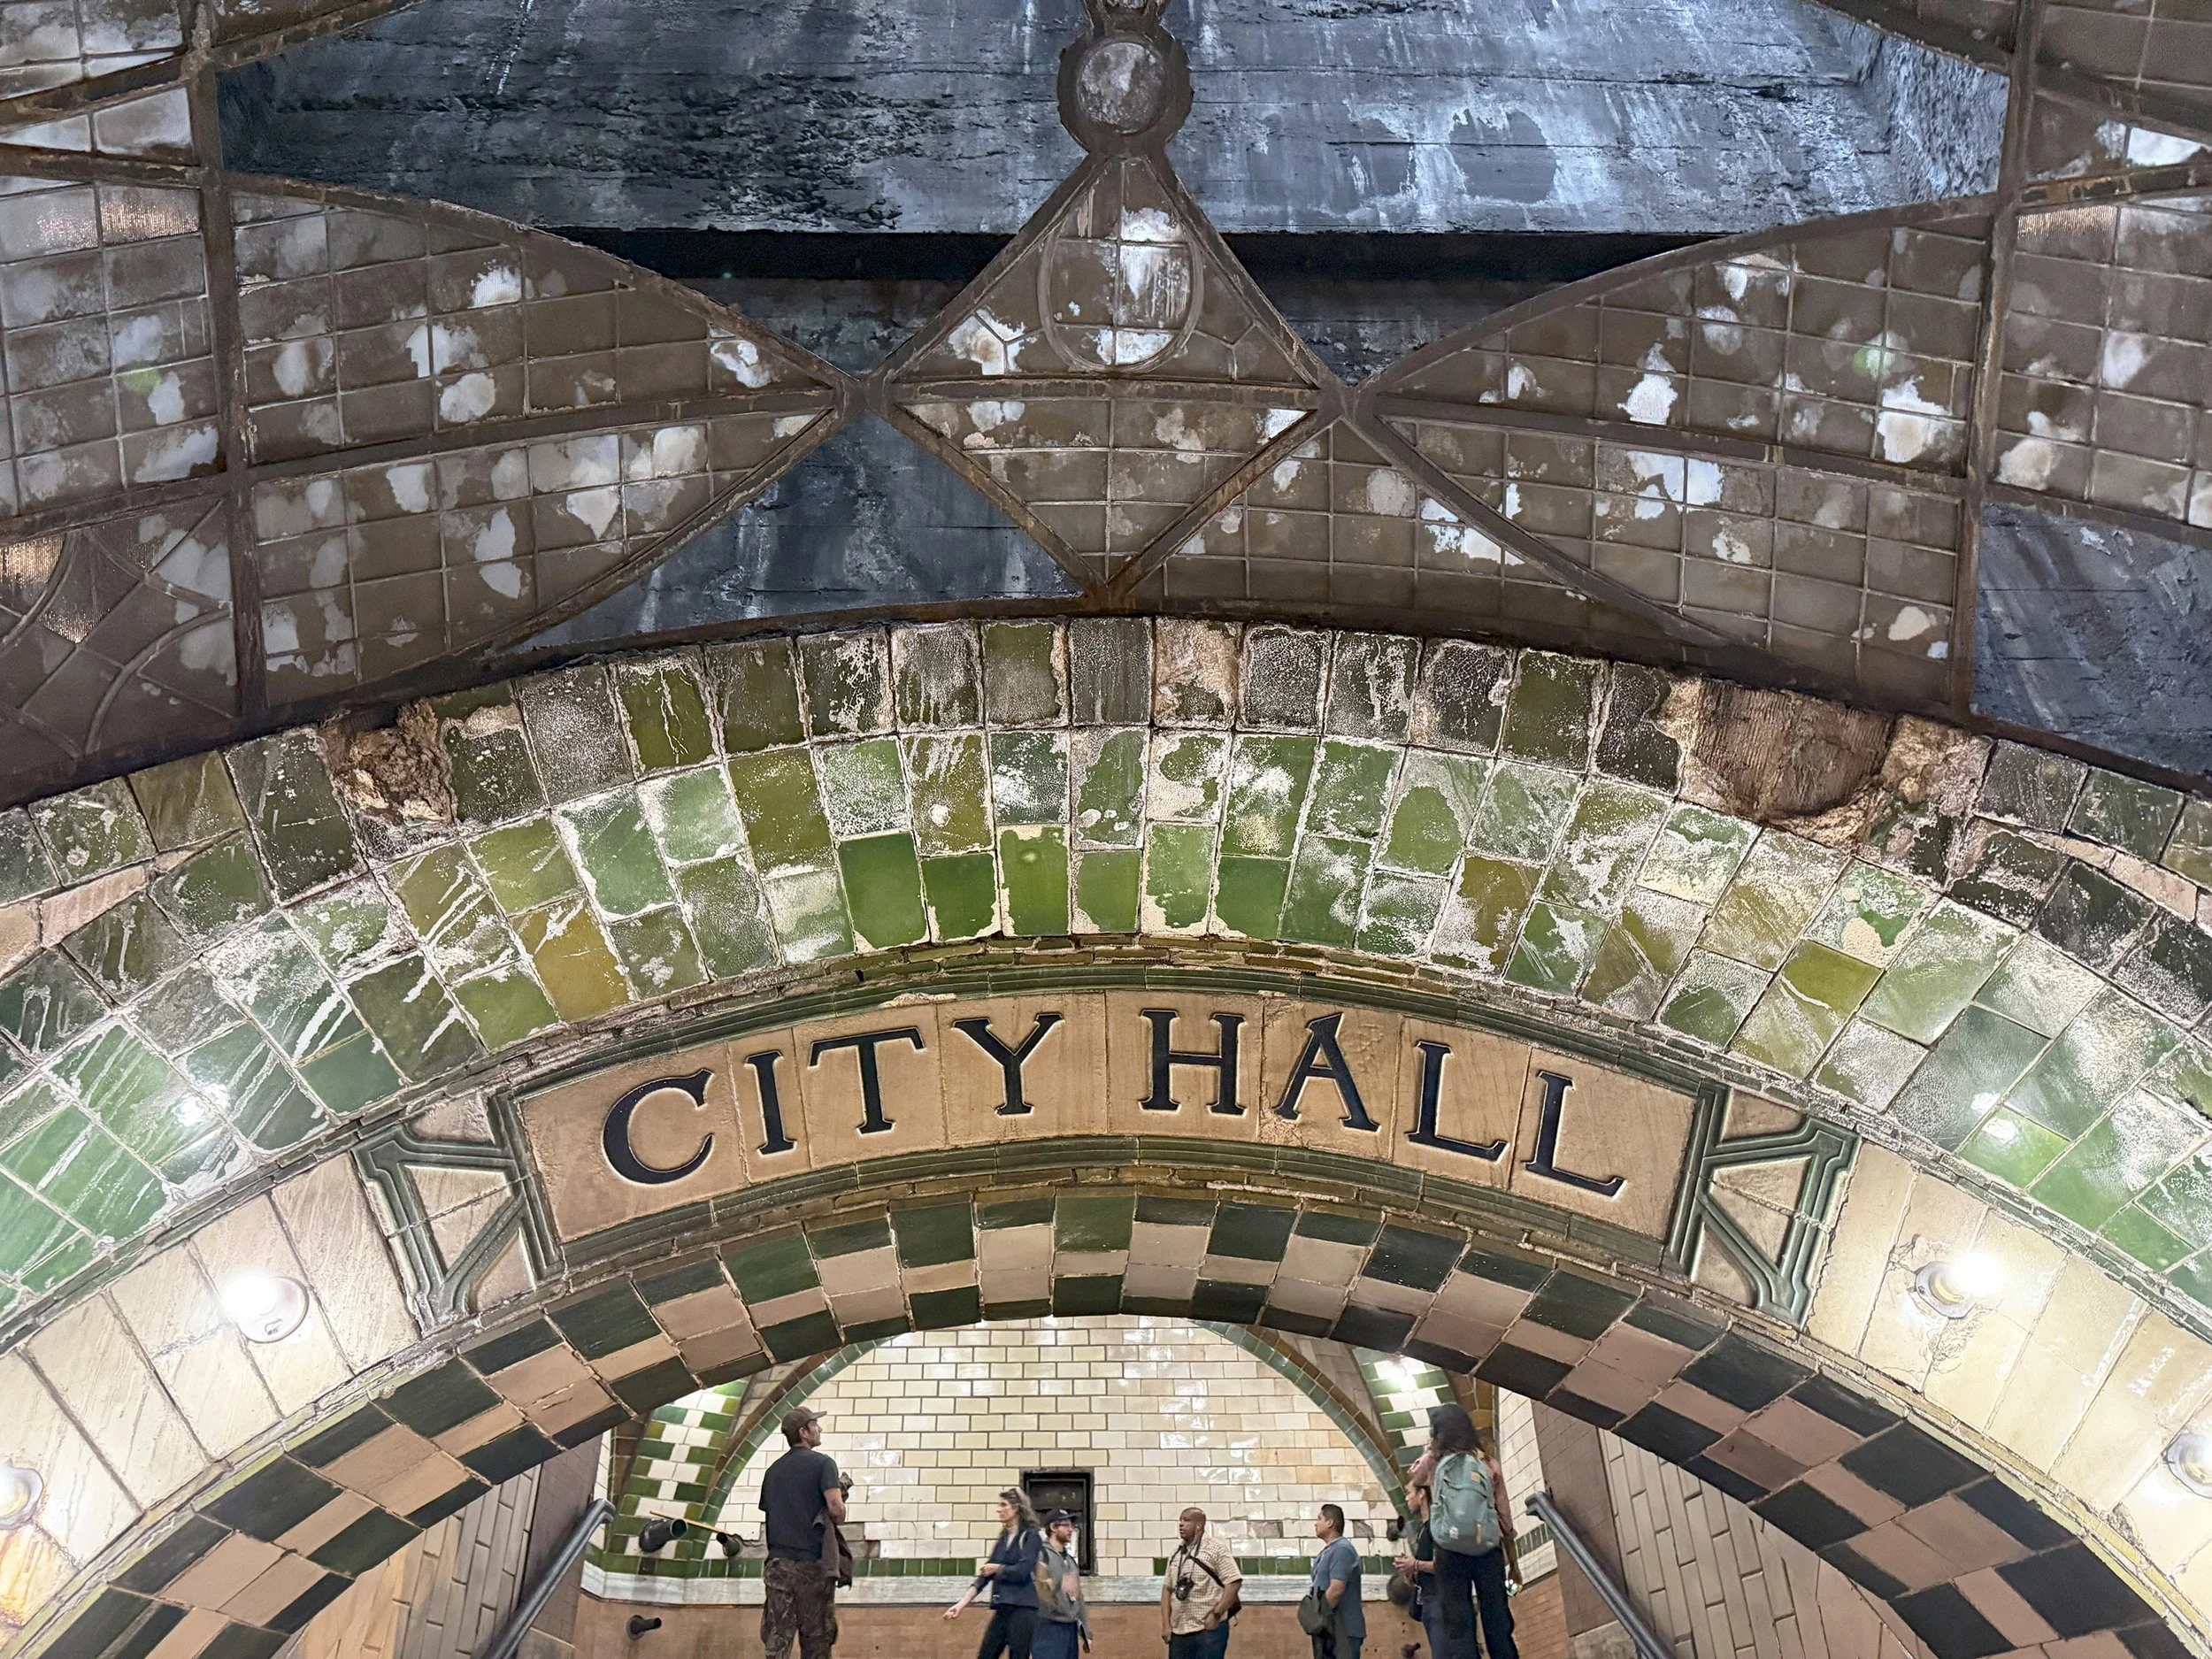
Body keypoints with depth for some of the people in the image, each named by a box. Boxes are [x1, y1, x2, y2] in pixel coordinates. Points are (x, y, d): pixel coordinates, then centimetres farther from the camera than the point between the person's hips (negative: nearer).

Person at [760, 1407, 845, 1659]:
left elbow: (768, 1512, 15)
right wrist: (838, 1521, 4)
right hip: (813, 1563, -5)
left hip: (779, 1562, 5)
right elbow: (836, 1507, -16)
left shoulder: (773, 1470, 14)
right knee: (816, 1638, 4)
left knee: (777, 1638, 2)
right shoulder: (822, 1463, -5)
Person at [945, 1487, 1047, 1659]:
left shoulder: (1031, 1537, -4)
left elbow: (1022, 1572, -16)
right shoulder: (1003, 1539, 15)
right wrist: (962, 1603, 6)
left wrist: (997, 1569, 1)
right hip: (1002, 1610, 7)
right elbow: (985, 1575, 12)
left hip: (1022, 1608, -7)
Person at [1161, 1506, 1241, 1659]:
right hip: (1179, 1631, 6)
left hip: (1209, 1629, -6)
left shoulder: (1216, 1548, -3)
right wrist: (1166, 1624, 5)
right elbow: (1167, 1588, 15)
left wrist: (1216, 1615, -14)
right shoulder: (1176, 1554, 14)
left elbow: (1234, 1582, -9)